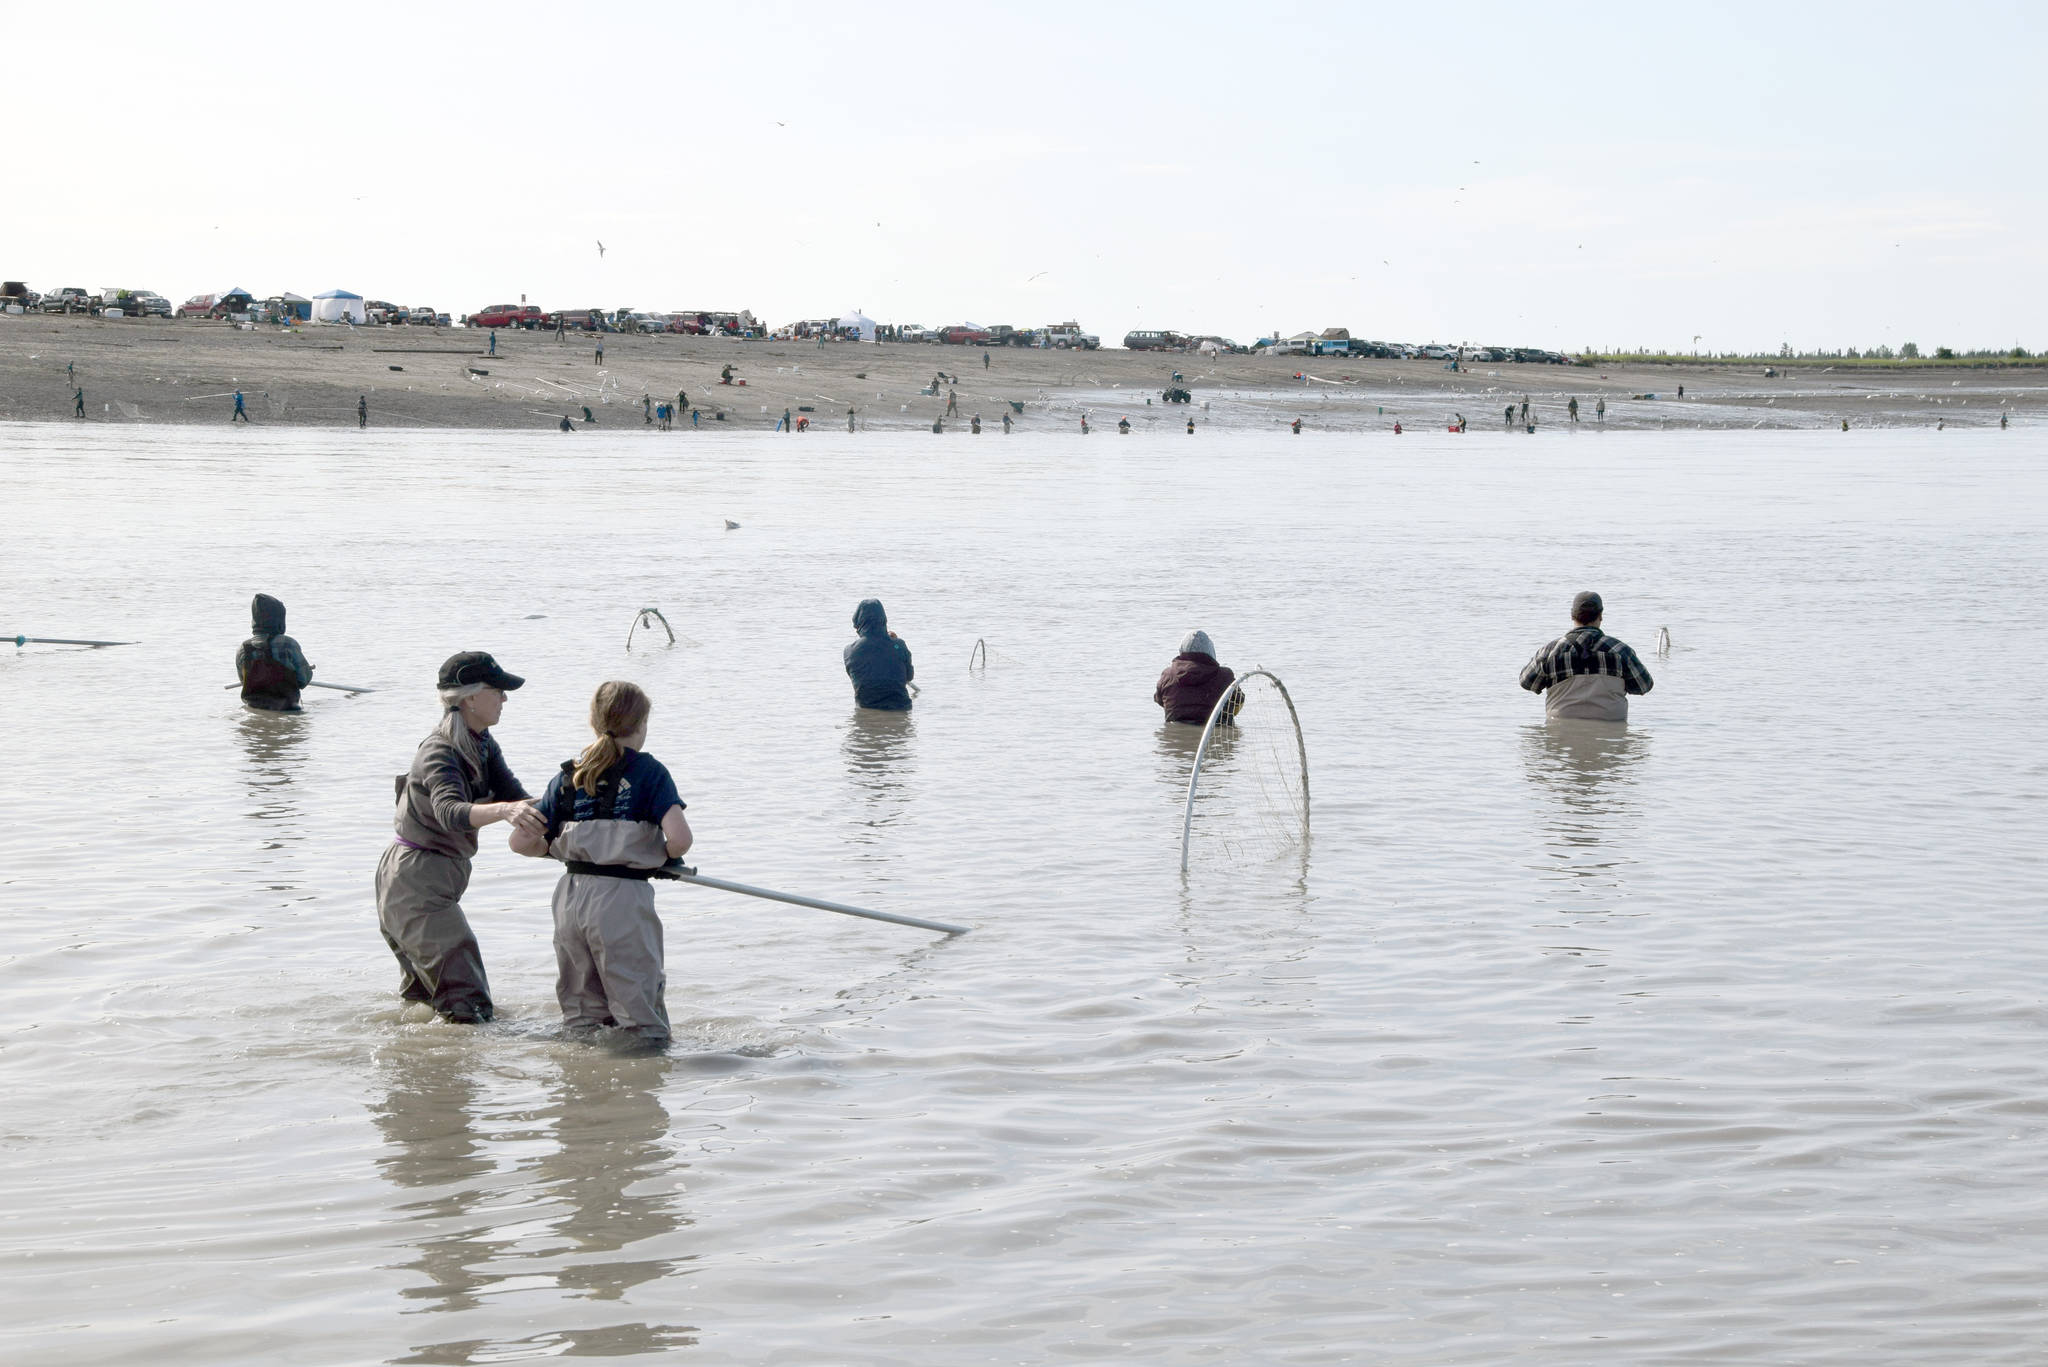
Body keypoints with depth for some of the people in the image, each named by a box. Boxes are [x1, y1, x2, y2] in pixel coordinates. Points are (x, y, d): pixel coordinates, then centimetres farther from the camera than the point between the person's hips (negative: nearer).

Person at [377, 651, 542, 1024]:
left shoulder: (483, 745, 6)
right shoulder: (439, 751, -22)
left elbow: (516, 797, 1)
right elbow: (450, 812, -40)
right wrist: (504, 811, -57)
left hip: (441, 875, 10)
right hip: (414, 878, -10)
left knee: (423, 993, 23)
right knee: (466, 1001, -16)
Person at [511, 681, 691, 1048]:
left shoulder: (567, 777, 10)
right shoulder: (648, 771, -3)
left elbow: (521, 842, 7)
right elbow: (679, 839, -15)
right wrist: (666, 857, 6)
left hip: (570, 899, 5)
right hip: (623, 897, -5)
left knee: (581, 1022, 16)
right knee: (642, 1023, 1)